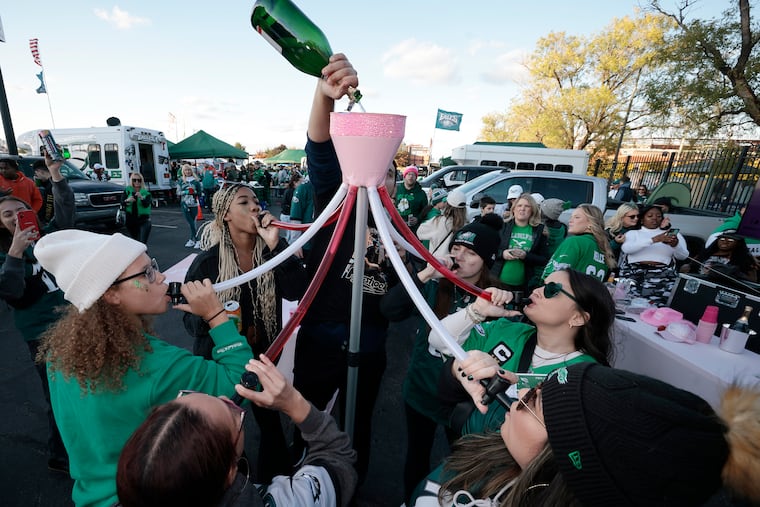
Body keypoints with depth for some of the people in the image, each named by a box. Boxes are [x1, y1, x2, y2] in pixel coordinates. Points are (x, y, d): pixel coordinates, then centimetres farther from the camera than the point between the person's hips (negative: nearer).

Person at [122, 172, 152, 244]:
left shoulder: (146, 192, 0)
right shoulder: (127, 191, 5)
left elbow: (147, 204, -16)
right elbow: (122, 203, -6)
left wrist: (141, 198, -36)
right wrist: (127, 200, -28)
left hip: (144, 221, -3)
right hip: (130, 221, 3)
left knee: (142, 243, -15)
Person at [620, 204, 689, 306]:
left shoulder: (672, 234, 23)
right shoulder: (633, 233, 17)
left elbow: (683, 256, 9)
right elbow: (626, 248, -6)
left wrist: (675, 245, -13)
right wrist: (654, 239, -16)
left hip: (663, 273, 2)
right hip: (634, 271, -1)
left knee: (656, 304, -24)